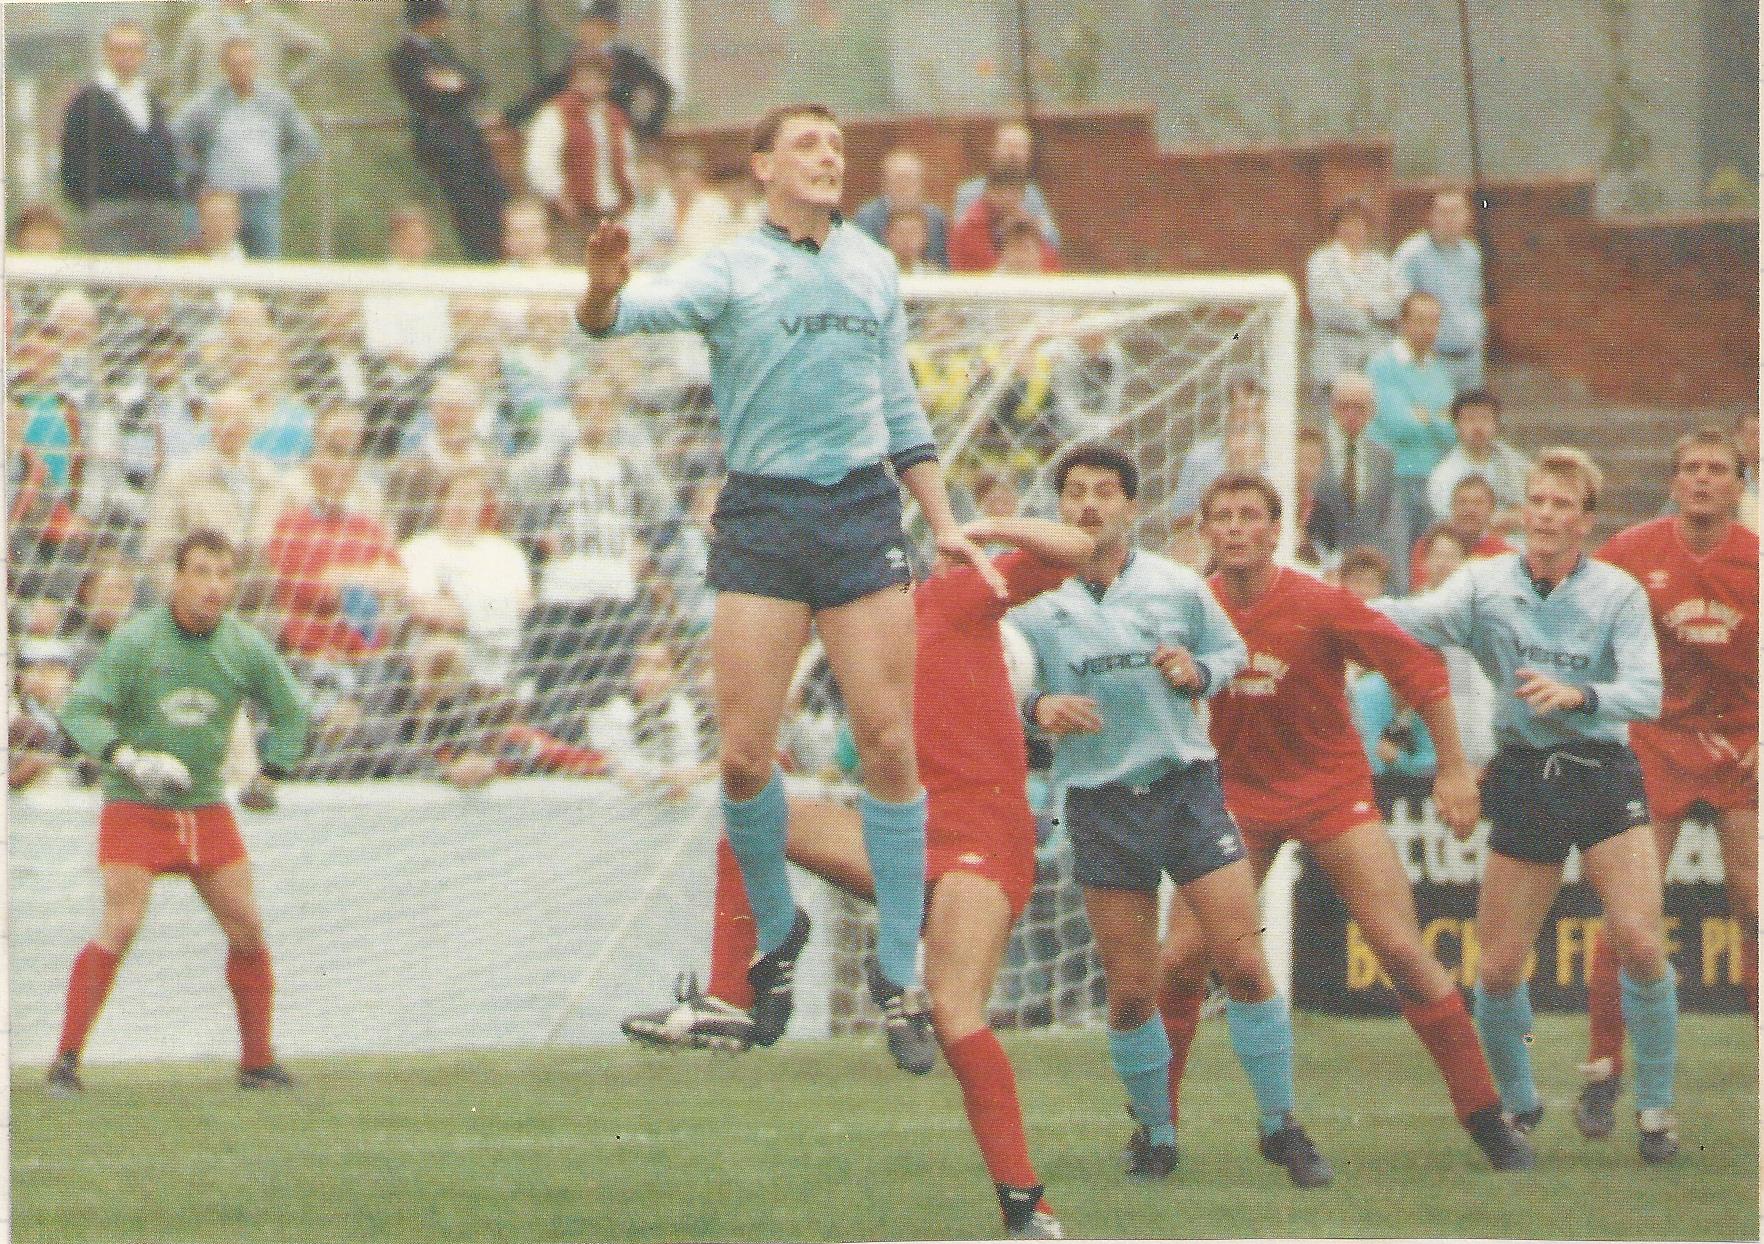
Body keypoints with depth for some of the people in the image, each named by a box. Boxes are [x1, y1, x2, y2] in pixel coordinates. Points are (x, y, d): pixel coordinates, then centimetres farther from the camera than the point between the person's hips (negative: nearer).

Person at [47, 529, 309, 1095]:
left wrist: (270, 772, 9)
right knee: (121, 925, -17)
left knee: (247, 928, 1)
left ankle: (258, 1060, 14)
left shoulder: (246, 648, 1)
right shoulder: (134, 640, -12)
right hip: (134, 807, -4)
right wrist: (127, 758, -31)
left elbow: (289, 710, 18)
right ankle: (67, 1057, -11)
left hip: (206, 807, 5)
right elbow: (81, 710, -17)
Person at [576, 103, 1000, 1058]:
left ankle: (897, 972, 3)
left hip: (863, 511, 3)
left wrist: (944, 523, 19)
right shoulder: (731, 270, 1)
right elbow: (639, 311, -17)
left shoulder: (872, 266, 15)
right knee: (744, 754, -7)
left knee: (888, 745, -4)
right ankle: (776, 928, 18)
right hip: (761, 517, -2)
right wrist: (603, 291, -40)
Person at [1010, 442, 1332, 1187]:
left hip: (1185, 783, 0)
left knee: (1243, 962, -8)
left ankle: (1280, 1126, 5)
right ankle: (1153, 1132, 20)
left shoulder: (1178, 588, 3)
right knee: (1130, 992, 1)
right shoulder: (1037, 605, 1)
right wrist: (1038, 708, -15)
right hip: (1099, 803, 0)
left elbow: (1230, 651, 15)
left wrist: (1199, 674, -7)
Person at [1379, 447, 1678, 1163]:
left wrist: (1577, 695, -28)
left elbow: (1645, 694, -10)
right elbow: (1422, 620, -16)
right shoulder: (1487, 584, 2)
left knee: (1640, 942, -16)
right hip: (1523, 777, 2)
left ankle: (1655, 1106, 0)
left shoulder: (1617, 593, 0)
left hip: (1604, 777, -2)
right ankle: (1516, 1103, 23)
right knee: (1498, 969, -1)